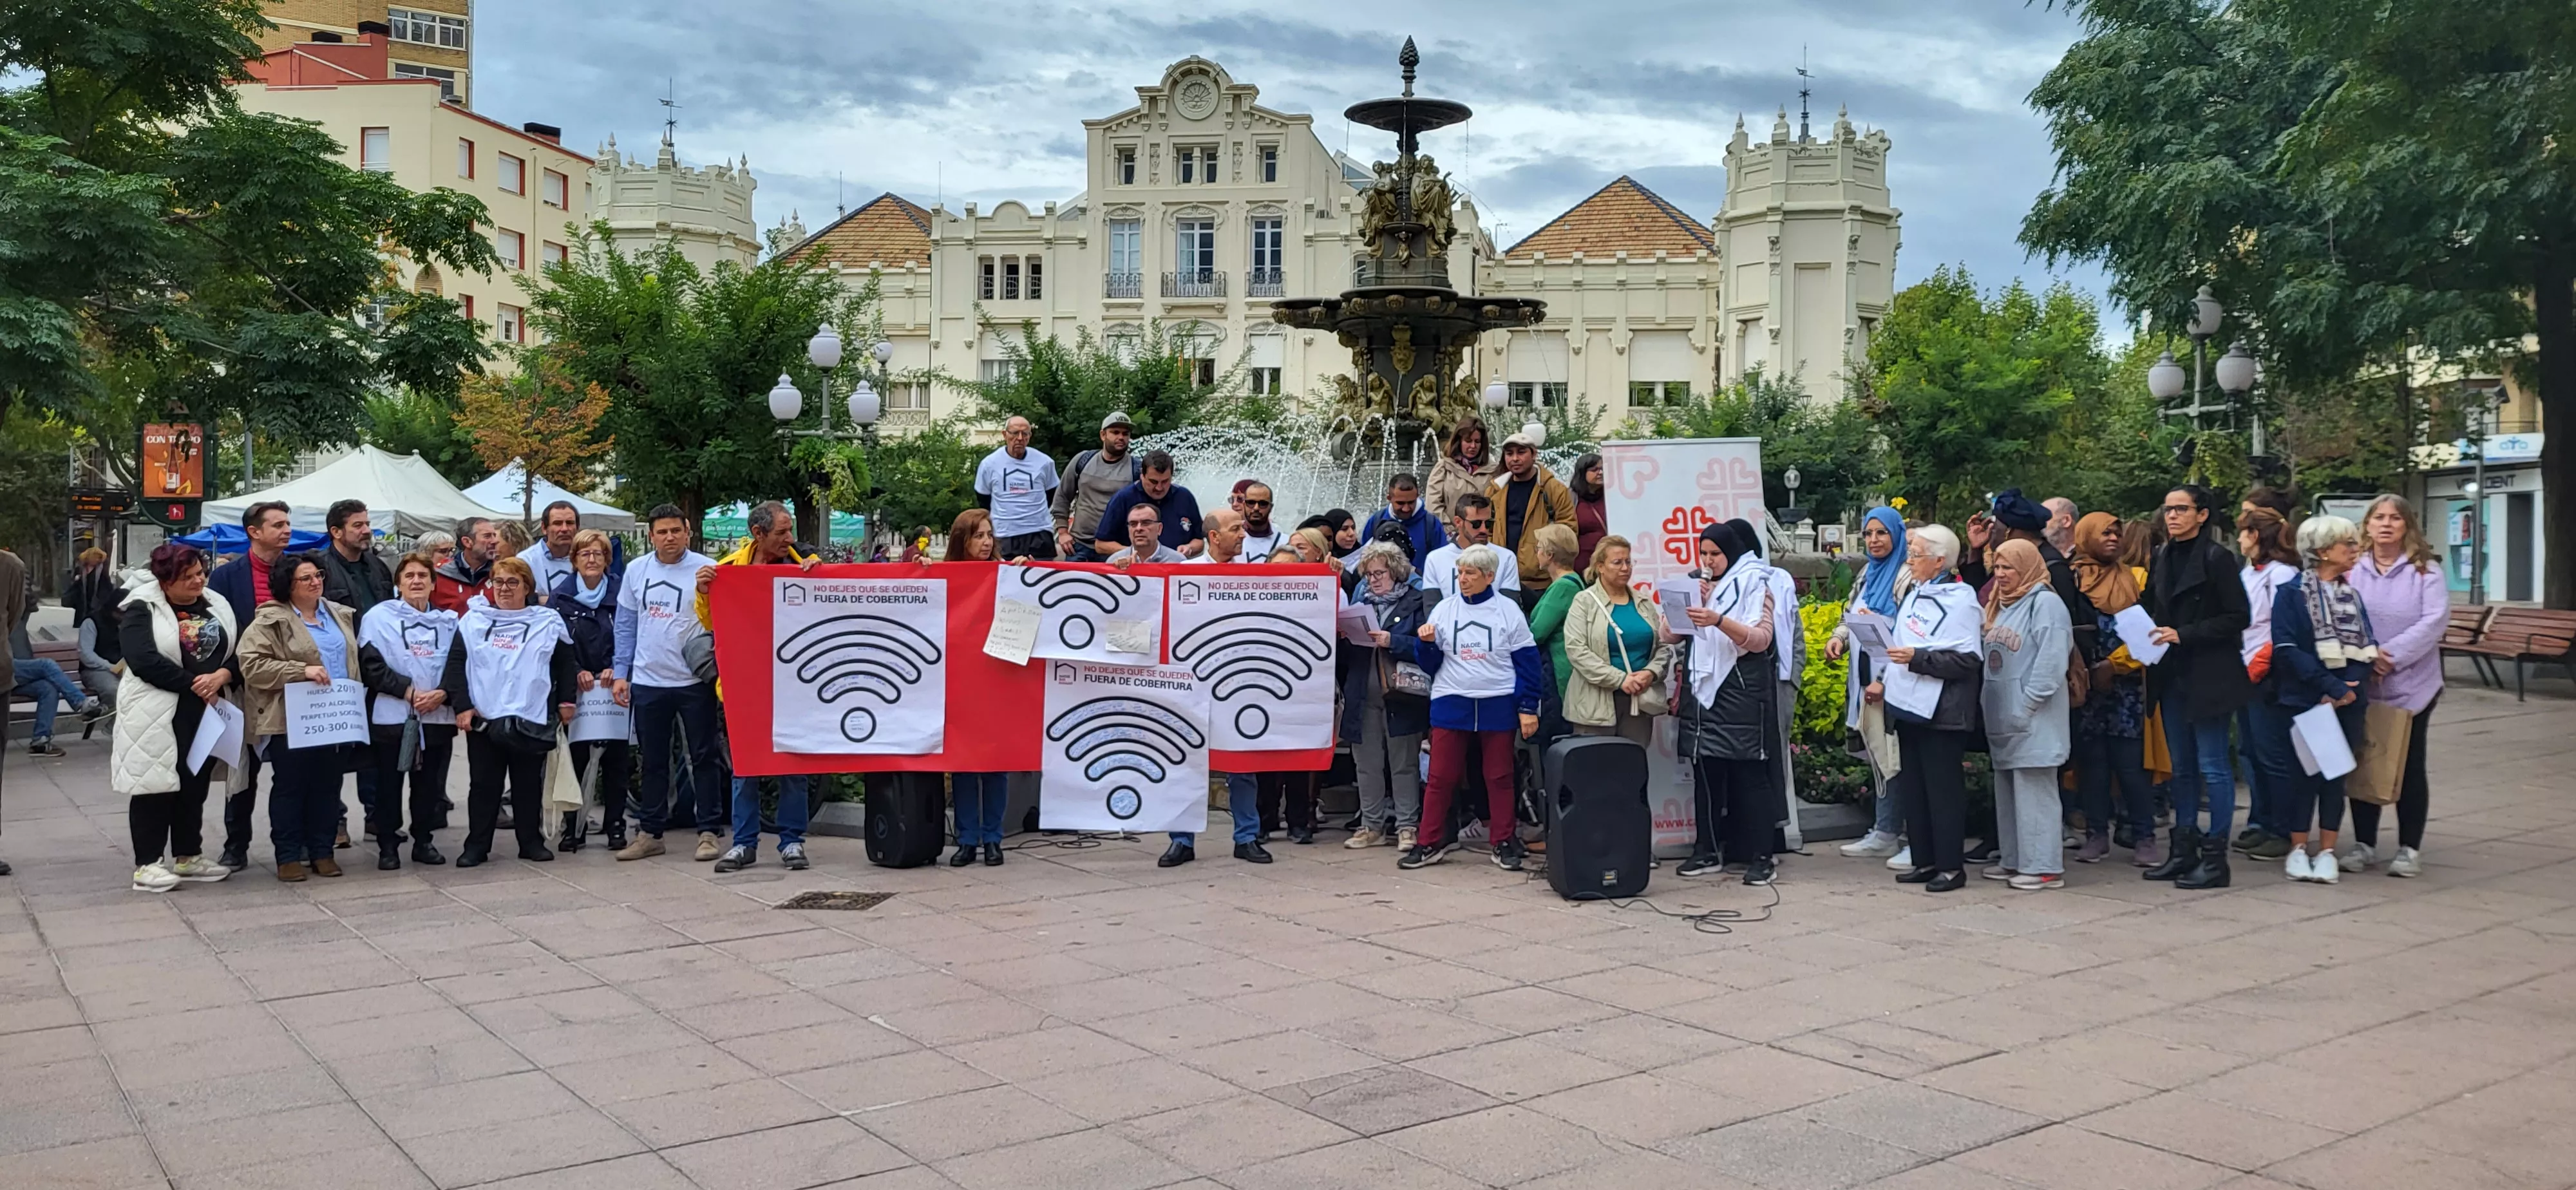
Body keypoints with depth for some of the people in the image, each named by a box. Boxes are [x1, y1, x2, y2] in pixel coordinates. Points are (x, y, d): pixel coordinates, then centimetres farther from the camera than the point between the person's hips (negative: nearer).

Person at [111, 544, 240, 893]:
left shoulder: (216, 606, 11)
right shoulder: (142, 610, -7)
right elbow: (144, 659, -18)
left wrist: (222, 675, -14)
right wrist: (194, 684, -16)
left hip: (206, 712, 6)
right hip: (158, 715, -6)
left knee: (196, 787, 12)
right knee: (156, 786, -4)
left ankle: (189, 856, 23)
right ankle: (147, 863, 2)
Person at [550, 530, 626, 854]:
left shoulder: (621, 591, 3)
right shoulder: (561, 596, 4)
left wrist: (615, 669, -12)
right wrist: (577, 672, -12)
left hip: (613, 687, 0)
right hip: (575, 690, 0)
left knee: (615, 758, 2)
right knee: (575, 757, 1)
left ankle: (615, 826, 10)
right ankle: (573, 826, 10)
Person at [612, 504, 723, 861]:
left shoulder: (706, 569, -6)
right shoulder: (636, 570, 5)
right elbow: (626, 625, 11)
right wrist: (621, 673, 7)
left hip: (694, 681, -3)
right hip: (648, 681, 3)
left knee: (703, 757, 3)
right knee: (653, 761, 13)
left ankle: (708, 831, 10)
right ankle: (649, 833, 21)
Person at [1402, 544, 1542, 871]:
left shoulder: (1508, 611, 1)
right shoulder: (1444, 610, 6)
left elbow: (1526, 662, 1)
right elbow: (1431, 664, 8)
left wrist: (1528, 708, -3)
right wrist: (1428, 644, -13)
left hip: (1497, 706, -1)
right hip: (1451, 704, 2)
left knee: (1499, 777, 6)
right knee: (1440, 777, 1)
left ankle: (1504, 844, 16)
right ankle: (1430, 842, 9)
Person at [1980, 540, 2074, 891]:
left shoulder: (2045, 605, -10)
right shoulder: (2000, 606, 18)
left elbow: (2051, 662, -18)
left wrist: (2027, 705, -19)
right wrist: (1987, 702, 12)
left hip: (2032, 721, -9)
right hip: (2003, 718, 9)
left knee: (2034, 791, -7)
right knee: (2007, 792, 12)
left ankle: (2045, 867, -3)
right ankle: (2015, 861, 20)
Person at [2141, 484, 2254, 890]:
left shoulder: (2217, 557, -10)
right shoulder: (2163, 559, 11)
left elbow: (2239, 617, -12)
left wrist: (2183, 636, -17)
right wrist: (2151, 635, 1)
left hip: (2208, 675, -7)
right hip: (2172, 675, 7)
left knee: (2213, 765, -3)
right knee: (2182, 766, 12)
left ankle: (2215, 857, 2)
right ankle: (2184, 851, 18)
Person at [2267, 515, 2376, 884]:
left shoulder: (2352, 596, 11)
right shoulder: (2291, 593, -6)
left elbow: (2367, 646, 5)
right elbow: (2287, 649, -15)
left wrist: (2351, 686, -12)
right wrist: (2330, 686, -19)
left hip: (2347, 701, 5)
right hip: (2306, 698, -4)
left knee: (2337, 771, 7)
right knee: (2306, 770, 2)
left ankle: (2327, 851, 15)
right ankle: (2298, 849, 12)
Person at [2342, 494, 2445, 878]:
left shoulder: (2426, 570, -1)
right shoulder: (2351, 569, 4)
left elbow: (2435, 620, -11)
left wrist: (2393, 655, -19)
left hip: (2412, 685, -2)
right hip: (2362, 685, 2)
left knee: (2409, 766, 6)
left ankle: (2410, 848, 14)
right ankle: (2364, 844, 18)